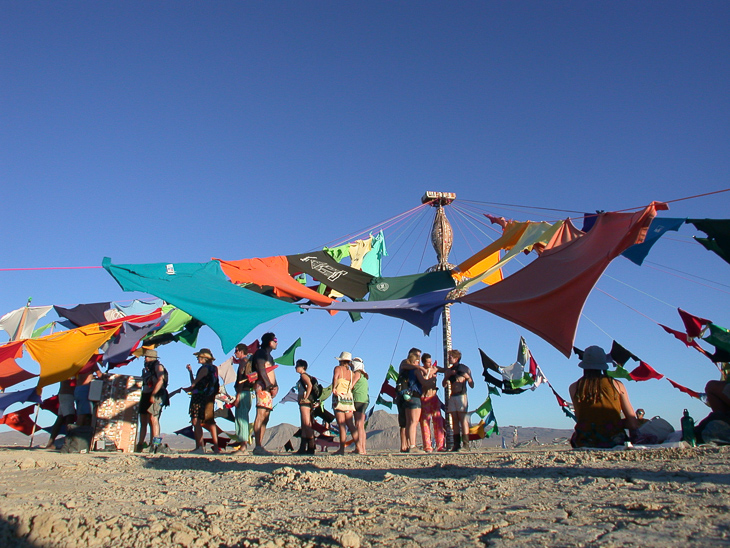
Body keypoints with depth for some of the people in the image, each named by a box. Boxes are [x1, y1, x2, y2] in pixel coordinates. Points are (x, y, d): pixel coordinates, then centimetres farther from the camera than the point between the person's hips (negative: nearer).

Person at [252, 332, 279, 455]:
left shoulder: (269, 356, 27)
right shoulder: (261, 353, 0)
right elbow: (261, 370, -11)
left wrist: (275, 386, 6)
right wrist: (269, 385, -16)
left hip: (269, 388, 10)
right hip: (262, 386, -10)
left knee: (265, 418, 5)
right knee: (261, 416, -15)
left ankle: (260, 446, 5)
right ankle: (258, 446, -20)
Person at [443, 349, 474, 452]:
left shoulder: (465, 369, 3)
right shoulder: (449, 370, 17)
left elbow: (472, 385, 2)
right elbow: (444, 384, 12)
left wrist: (467, 377, -15)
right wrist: (447, 376, -4)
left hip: (462, 395, -5)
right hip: (452, 396, 5)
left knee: (463, 419, -11)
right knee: (455, 420, 2)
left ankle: (466, 444, -11)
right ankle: (456, 445, 3)